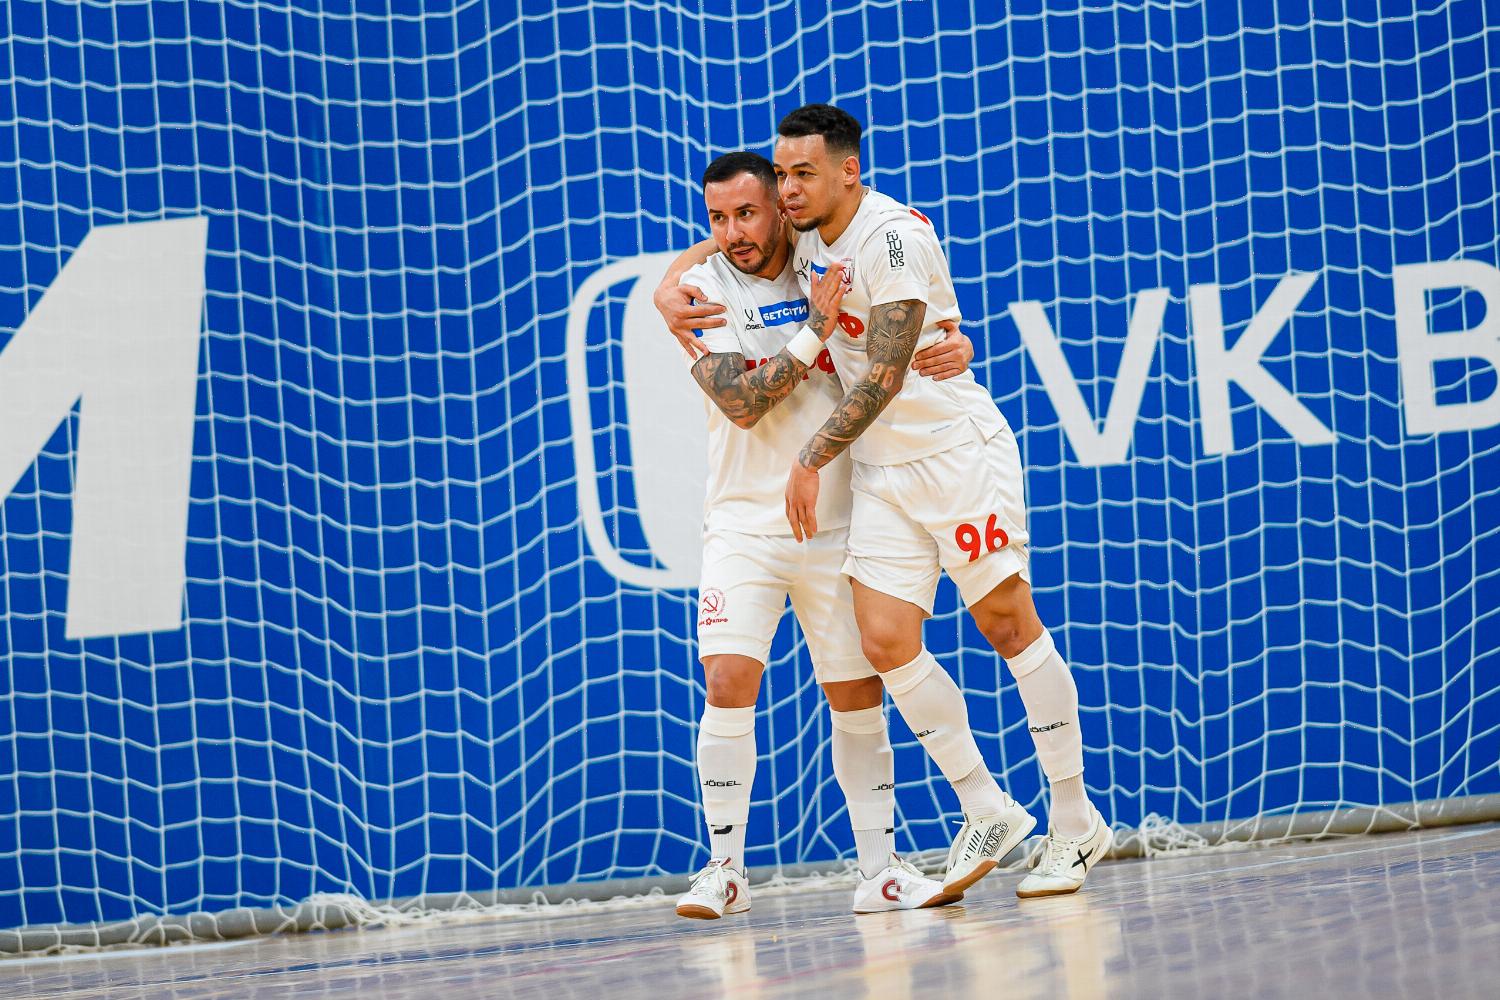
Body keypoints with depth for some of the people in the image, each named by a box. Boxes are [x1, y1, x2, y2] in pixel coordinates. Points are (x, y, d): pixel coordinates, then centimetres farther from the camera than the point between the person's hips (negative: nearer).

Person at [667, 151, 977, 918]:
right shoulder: (702, 292, -5)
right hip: (743, 528, -2)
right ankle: (724, 870, -4)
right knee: (727, 684, -16)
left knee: (858, 698, 4)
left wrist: (955, 344, -13)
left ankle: (880, 871, 14)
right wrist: (814, 328, -22)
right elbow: (740, 402, -16)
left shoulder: (826, 271, 3)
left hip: (835, 528, 2)